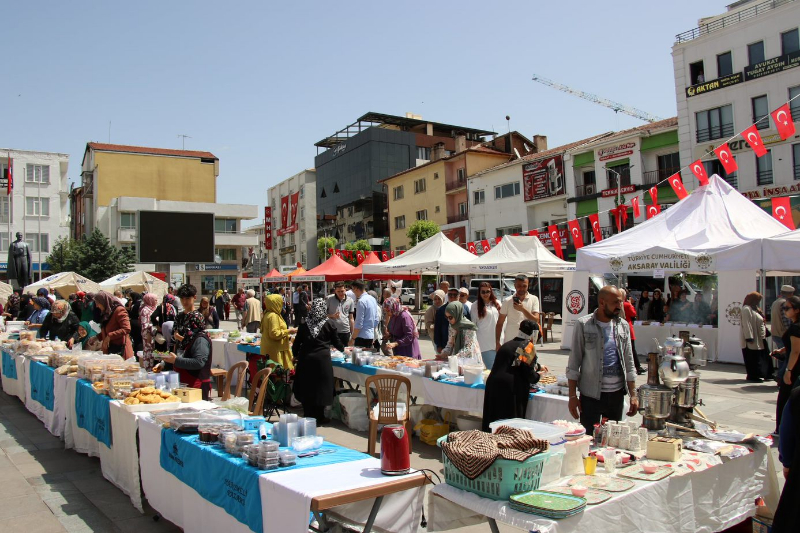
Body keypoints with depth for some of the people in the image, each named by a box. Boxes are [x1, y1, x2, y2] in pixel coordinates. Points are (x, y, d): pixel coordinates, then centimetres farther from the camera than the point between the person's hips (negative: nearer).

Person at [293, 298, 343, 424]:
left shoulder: (304, 324, 2)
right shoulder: (329, 324, -3)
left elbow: (297, 342, 6)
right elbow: (336, 342, 7)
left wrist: (295, 355, 22)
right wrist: (343, 349, 26)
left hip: (305, 358, 2)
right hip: (322, 359, -2)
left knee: (306, 387, 11)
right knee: (320, 388, 7)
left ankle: (308, 416, 19)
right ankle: (318, 417, 13)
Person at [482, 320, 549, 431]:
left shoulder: (508, 344, 21)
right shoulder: (528, 346, -1)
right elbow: (528, 373, -6)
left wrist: (539, 367, 52)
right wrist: (538, 376, 17)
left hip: (492, 384, 7)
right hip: (510, 388, -7)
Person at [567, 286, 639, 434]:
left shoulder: (623, 326, 7)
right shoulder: (583, 324, -6)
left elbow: (629, 363, 11)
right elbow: (573, 363, -5)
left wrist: (633, 395, 5)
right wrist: (572, 396, -9)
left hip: (617, 394, 4)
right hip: (591, 394, -4)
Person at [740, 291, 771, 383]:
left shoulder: (754, 309, 18)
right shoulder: (747, 309, -16)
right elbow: (746, 324, -22)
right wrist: (749, 337, -26)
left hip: (759, 339, 10)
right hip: (752, 340, -10)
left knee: (763, 357, 14)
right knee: (753, 358, -4)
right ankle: (752, 376, 4)